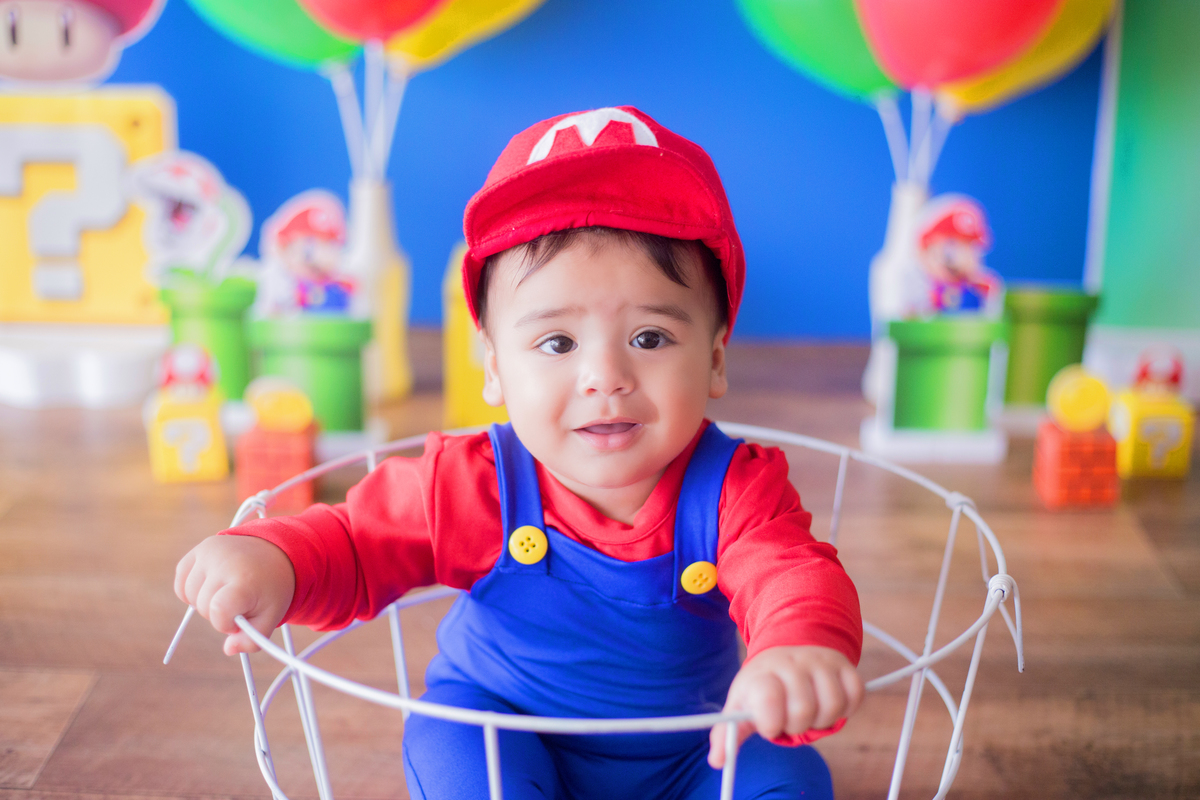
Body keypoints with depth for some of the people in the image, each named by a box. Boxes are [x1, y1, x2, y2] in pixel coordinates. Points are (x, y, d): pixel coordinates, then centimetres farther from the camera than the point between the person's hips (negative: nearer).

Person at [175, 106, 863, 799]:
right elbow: (354, 546, -9)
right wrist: (270, 559, -33)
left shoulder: (736, 491, -22)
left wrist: (801, 646, -62)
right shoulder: (472, 487, -20)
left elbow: (793, 576, -36)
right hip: (503, 725, 0)